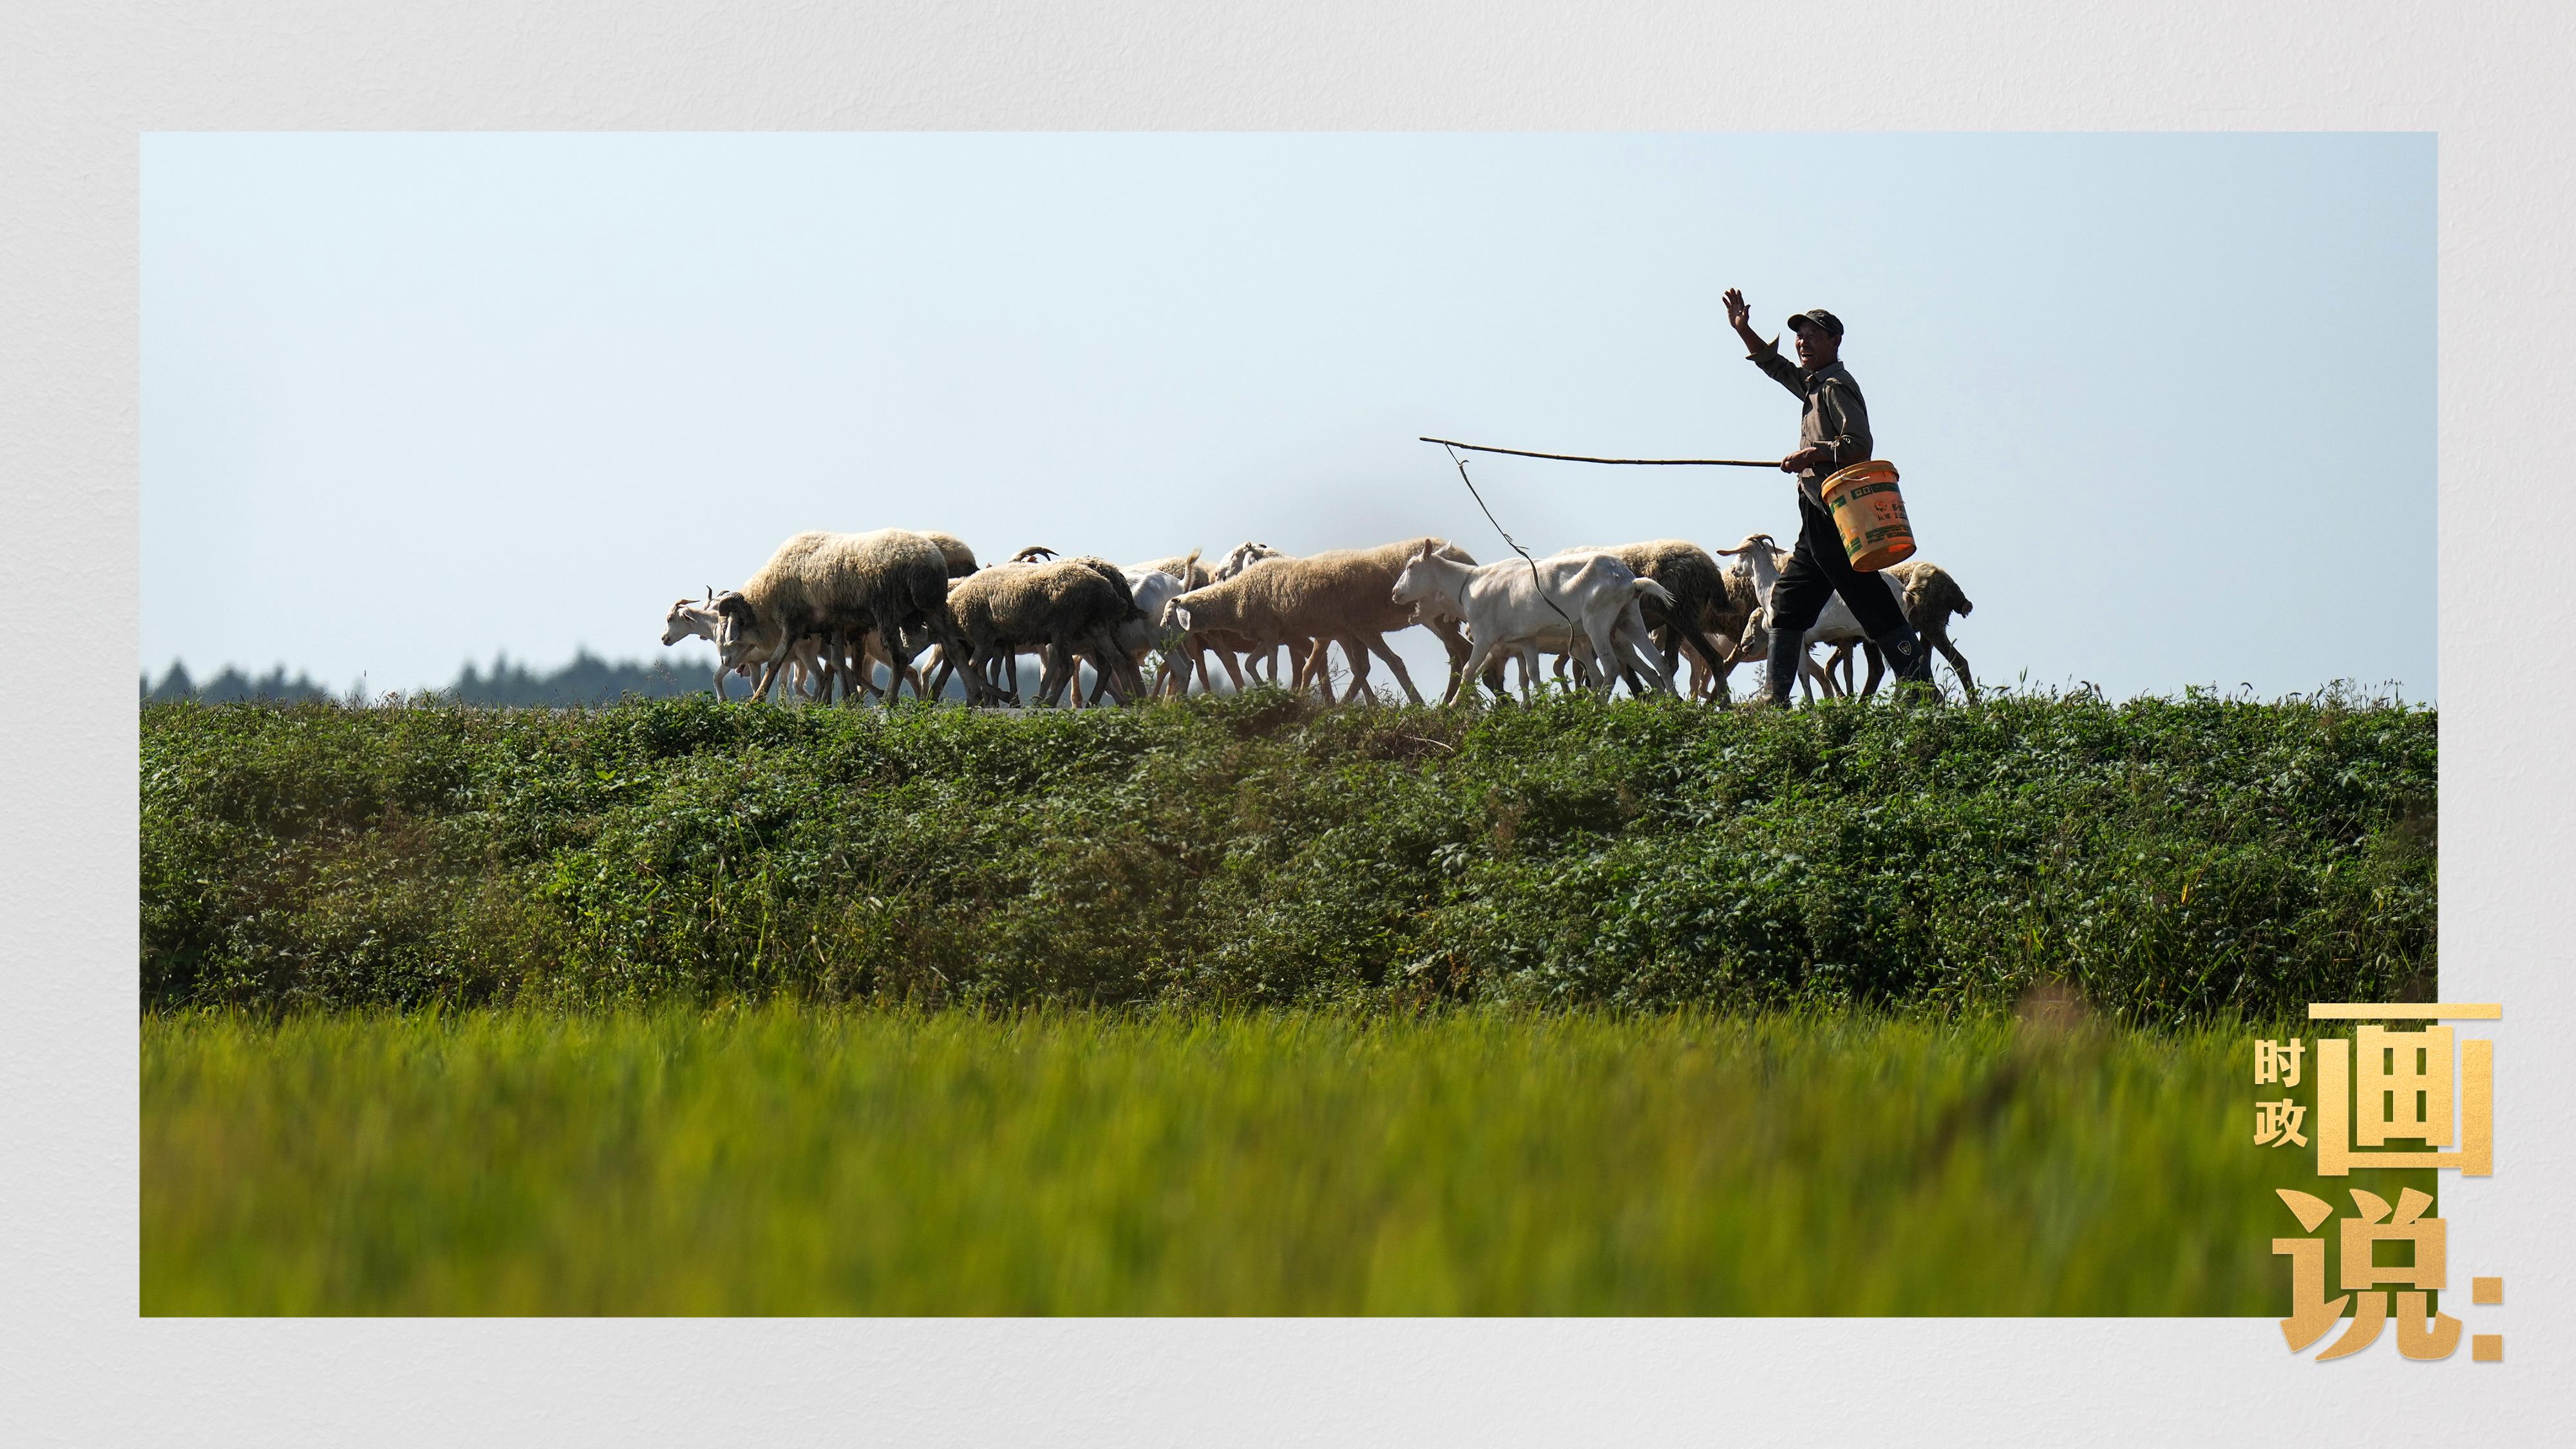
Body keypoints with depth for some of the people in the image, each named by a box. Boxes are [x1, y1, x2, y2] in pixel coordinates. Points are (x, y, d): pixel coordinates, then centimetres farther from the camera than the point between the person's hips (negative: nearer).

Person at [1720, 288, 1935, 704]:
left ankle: (1919, 685, -16)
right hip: (1818, 519, 11)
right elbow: (1775, 366, 38)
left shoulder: (1836, 386, -9)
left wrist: (1811, 455, -18)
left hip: (1837, 517, -11)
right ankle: (1774, 694, 12)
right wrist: (1743, 330, 29)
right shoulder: (1814, 385, 20)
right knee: (1788, 600, 11)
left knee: (1873, 606, -13)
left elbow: (1860, 445, -20)